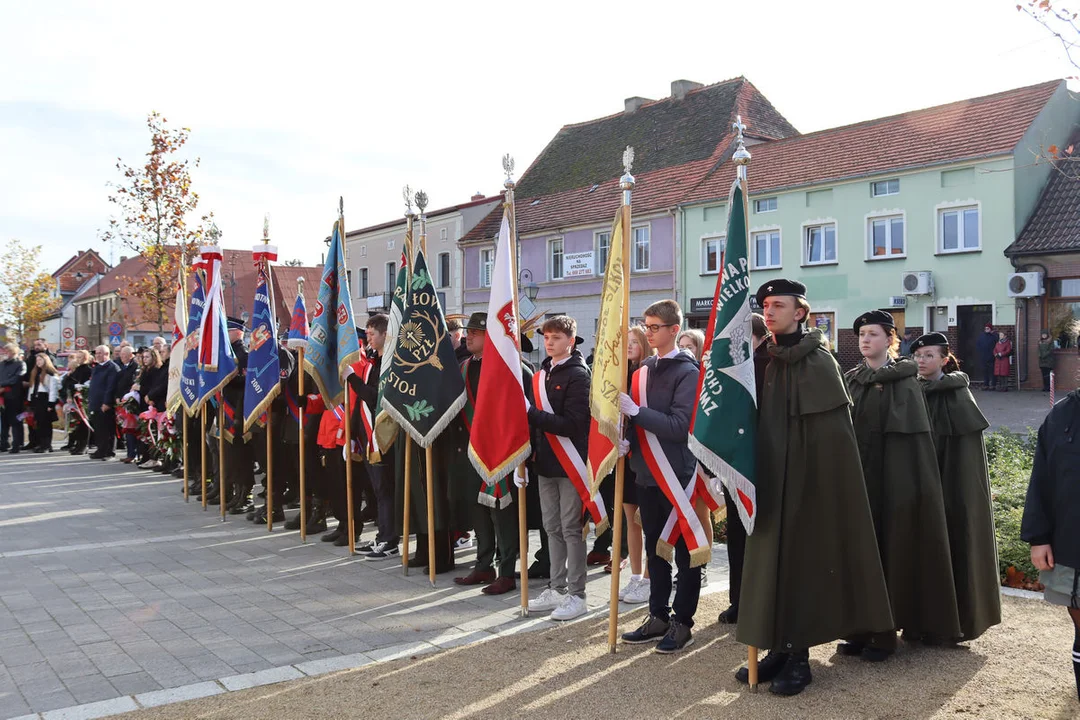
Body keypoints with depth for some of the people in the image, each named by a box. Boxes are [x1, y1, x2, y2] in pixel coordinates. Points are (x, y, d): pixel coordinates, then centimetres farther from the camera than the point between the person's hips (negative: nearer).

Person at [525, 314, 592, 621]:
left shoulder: (578, 375, -10)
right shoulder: (542, 374, 11)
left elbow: (573, 424, -19)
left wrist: (533, 414, -22)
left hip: (570, 464, -7)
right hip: (546, 461, 7)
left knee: (571, 529, -1)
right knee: (552, 528, 13)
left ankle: (577, 595, 9)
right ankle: (557, 589, 23)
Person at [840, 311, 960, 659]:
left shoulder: (905, 381, -2)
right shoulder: (851, 380, 11)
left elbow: (915, 435, -6)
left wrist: (912, 487, -13)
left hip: (892, 480, -4)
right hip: (856, 478, 4)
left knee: (889, 552, 1)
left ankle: (884, 634, 10)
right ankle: (859, 629, 13)